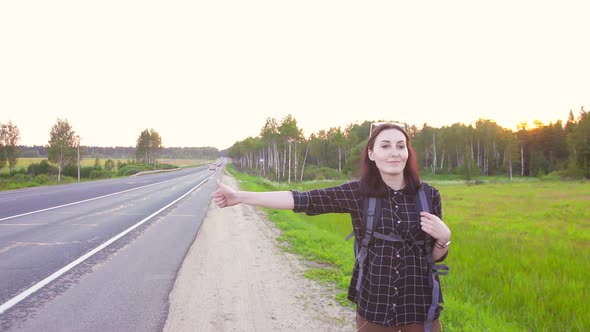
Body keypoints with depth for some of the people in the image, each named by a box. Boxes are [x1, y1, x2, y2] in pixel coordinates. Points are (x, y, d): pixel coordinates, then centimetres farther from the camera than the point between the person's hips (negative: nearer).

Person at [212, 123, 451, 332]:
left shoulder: (429, 195, -4)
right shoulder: (358, 192, -7)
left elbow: (437, 256, 5)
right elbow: (304, 199, -12)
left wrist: (444, 237, -17)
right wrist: (240, 196, -16)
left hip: (420, 303, 1)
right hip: (374, 304, -1)